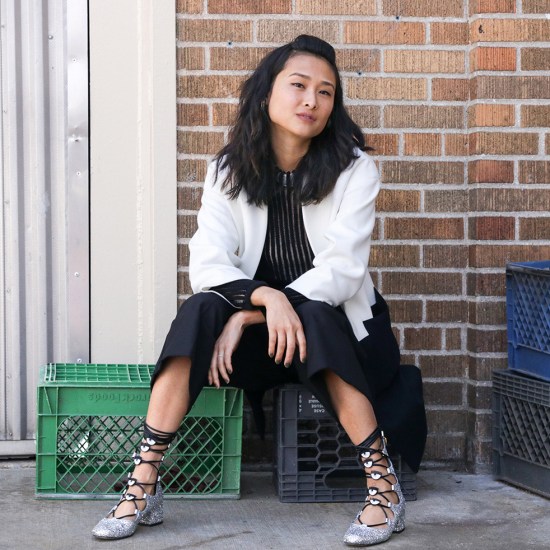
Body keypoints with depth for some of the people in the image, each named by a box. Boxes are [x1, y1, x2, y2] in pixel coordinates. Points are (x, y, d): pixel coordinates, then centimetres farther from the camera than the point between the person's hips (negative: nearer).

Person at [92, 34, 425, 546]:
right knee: (201, 309, -28)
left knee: (312, 319, -35)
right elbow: (207, 264, -12)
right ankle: (143, 485, -30)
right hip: (259, 329, 2)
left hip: (337, 327, -2)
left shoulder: (353, 168, -8)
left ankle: (382, 483, -29)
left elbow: (343, 269, -18)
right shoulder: (229, 169, -2)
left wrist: (247, 316, -26)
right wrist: (266, 298, -33)